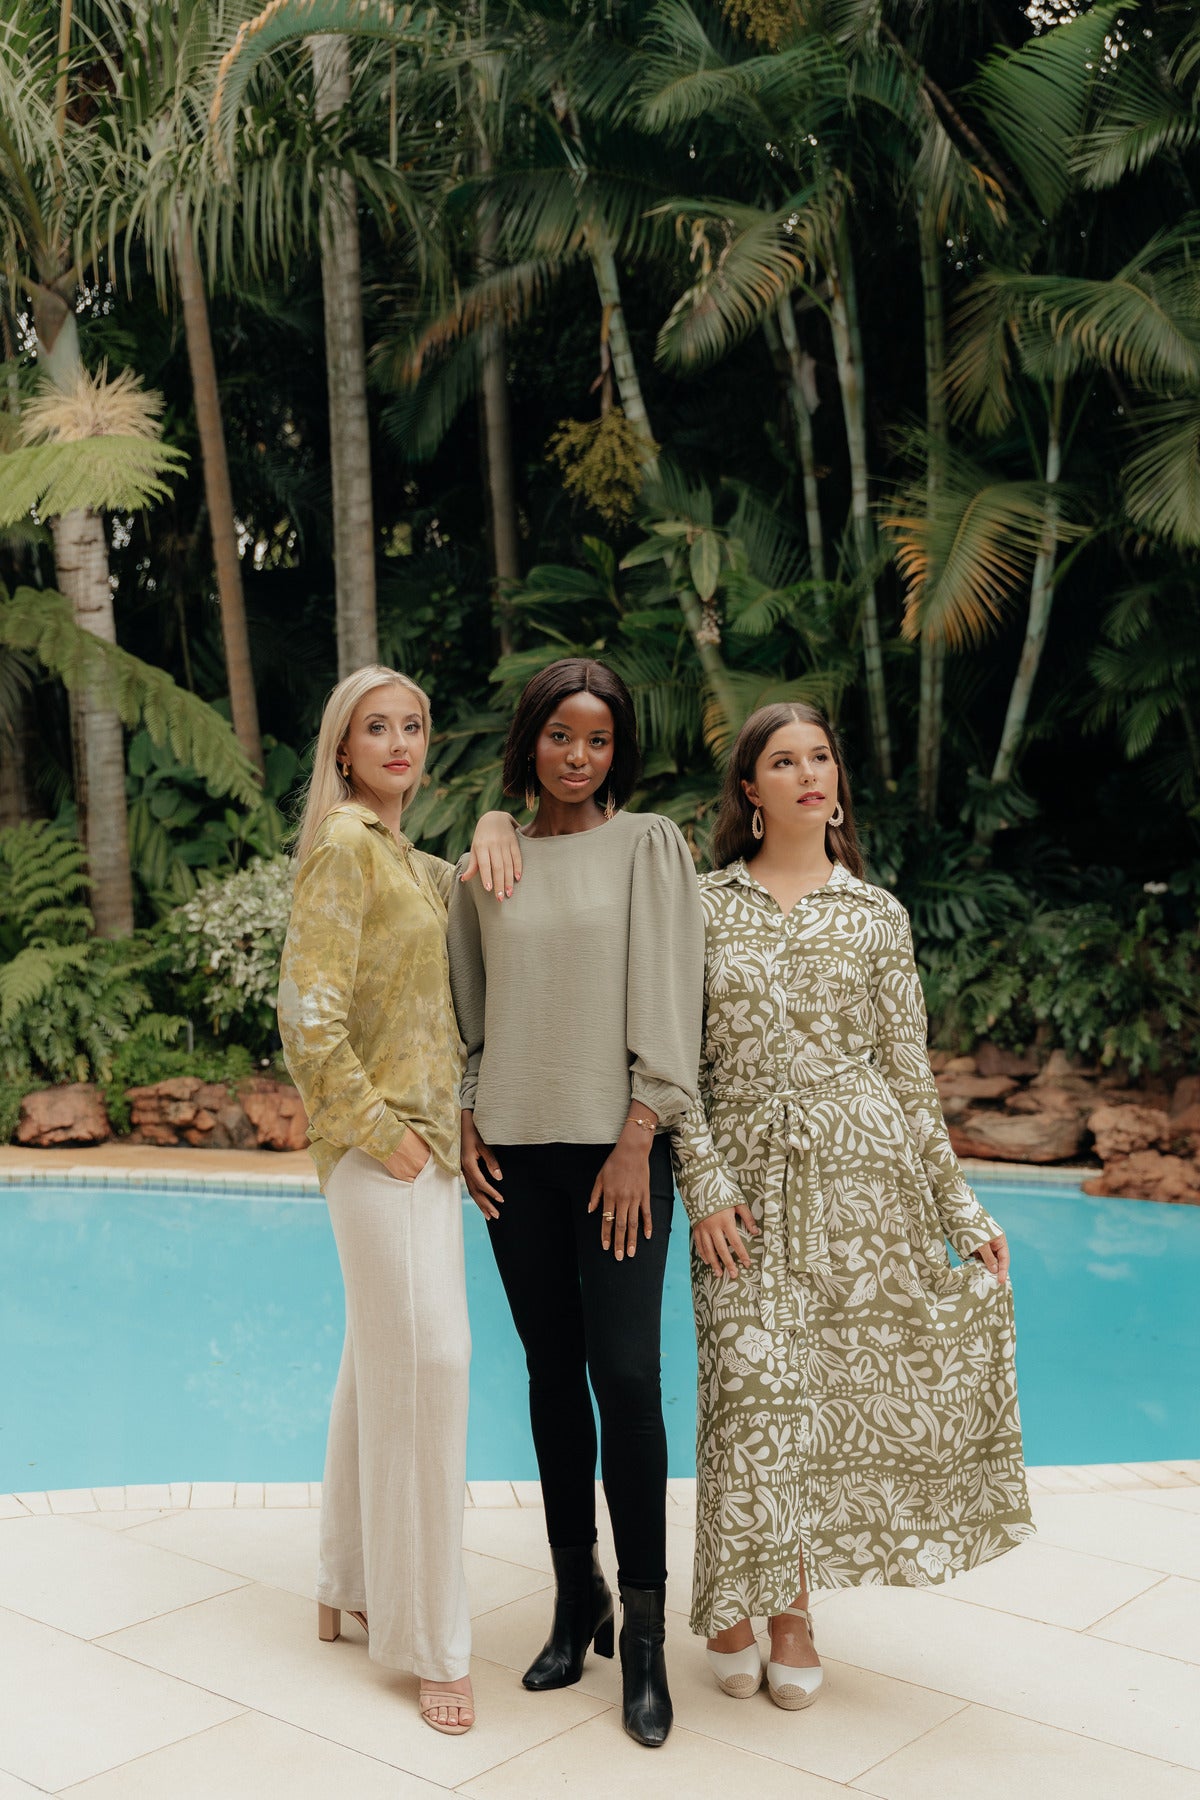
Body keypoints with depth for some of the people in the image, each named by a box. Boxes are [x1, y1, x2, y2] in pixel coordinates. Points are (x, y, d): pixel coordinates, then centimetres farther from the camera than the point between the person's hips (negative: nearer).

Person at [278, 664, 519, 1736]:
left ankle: (353, 1587, 29)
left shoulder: (414, 863, 16)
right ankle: (429, 1641, 2)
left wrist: (494, 830, 4)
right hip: (385, 1141, -9)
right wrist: (379, 1128, -16)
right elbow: (310, 1010, -18)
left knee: (385, 1360, 15)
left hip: (427, 1138, 9)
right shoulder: (343, 844, -11)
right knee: (422, 1360, -8)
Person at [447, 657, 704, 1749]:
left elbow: (666, 996, -5)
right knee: (553, 1374, 9)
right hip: (517, 1144, 4)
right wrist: (468, 1121, 4)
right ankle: (575, 1597, 20)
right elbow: (470, 1003, 15)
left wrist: (637, 1139, -11)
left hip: (616, 1142, -3)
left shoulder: (648, 845, 1)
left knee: (626, 1374, -7)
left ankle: (642, 1630, 3)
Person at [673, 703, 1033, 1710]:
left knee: (836, 1388, 3)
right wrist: (706, 1183, -8)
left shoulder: (876, 914, 7)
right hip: (747, 1177, -1)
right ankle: (735, 1602, 17)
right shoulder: (704, 906, 4)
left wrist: (962, 1209, 5)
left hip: (861, 1172, 1)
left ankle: (796, 1606, 18)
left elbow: (910, 1073, 7)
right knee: (752, 1389, -2)